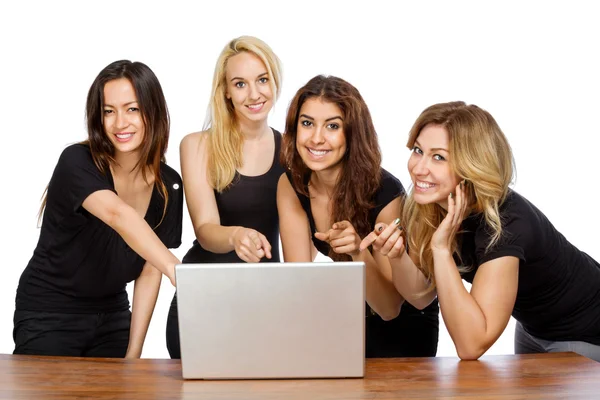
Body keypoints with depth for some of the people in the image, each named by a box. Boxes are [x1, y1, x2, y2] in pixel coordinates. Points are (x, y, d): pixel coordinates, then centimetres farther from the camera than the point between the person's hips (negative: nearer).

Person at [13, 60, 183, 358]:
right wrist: (175, 268, -56)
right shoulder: (77, 162, -20)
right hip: (49, 317, -4)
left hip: (111, 315, 5)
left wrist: (134, 353, -6)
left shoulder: (168, 185, -4)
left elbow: (149, 271, -1)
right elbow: (117, 214, -40)